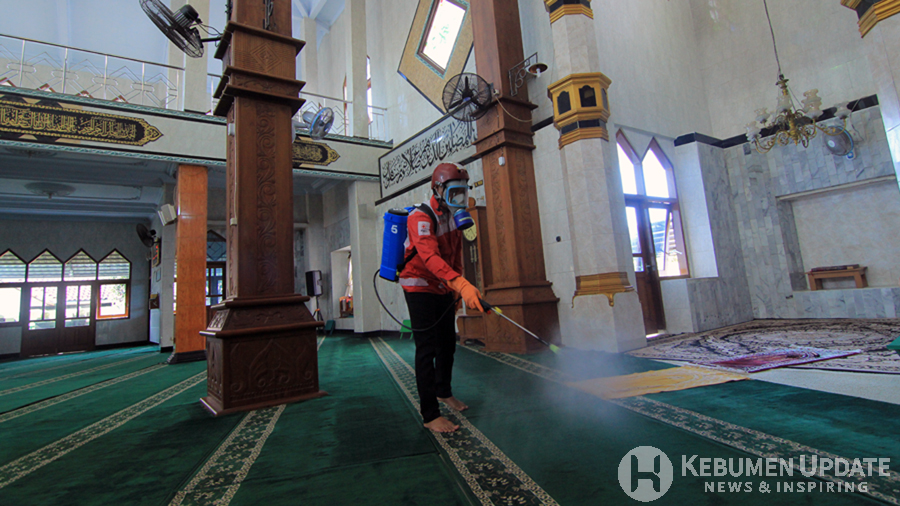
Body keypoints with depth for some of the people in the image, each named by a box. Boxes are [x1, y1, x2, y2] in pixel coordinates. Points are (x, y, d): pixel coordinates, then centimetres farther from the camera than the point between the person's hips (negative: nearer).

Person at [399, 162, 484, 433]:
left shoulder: (454, 217, 7)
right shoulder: (421, 217, -21)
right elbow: (430, 257, -37)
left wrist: (458, 289, 12)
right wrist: (462, 285, -49)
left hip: (444, 289, 8)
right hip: (420, 288, -8)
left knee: (448, 344, 15)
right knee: (427, 349, -9)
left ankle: (444, 392, 36)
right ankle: (430, 414, 0)